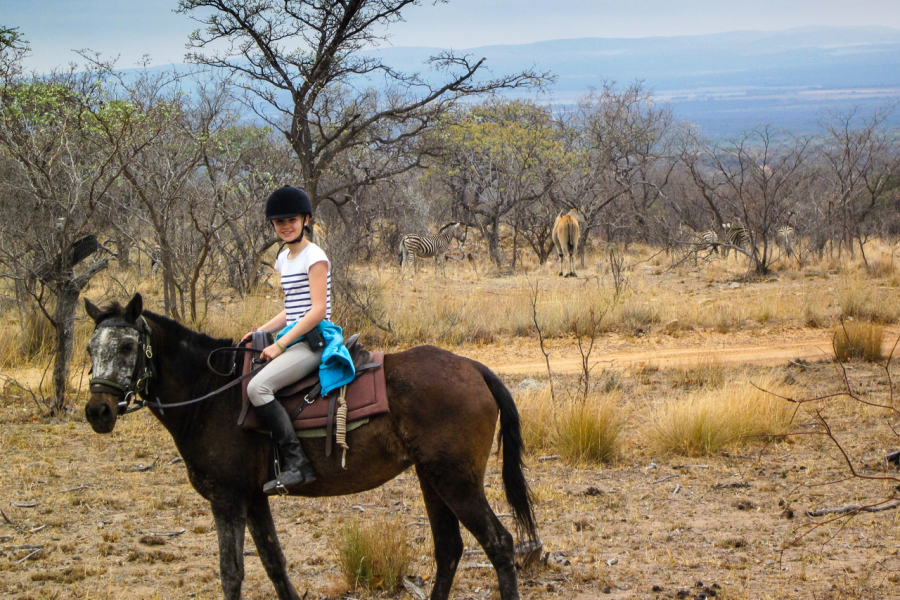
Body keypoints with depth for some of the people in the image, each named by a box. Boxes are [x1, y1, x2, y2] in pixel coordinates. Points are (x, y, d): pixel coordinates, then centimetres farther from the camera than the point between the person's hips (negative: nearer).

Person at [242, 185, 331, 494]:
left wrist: (280, 344, -19)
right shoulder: (283, 259, 17)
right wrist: (262, 331, 9)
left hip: (312, 341, -10)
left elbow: (318, 310, -16)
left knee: (258, 386, -28)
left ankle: (297, 465, -29)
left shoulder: (314, 257, -9)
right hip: (293, 339, 10)